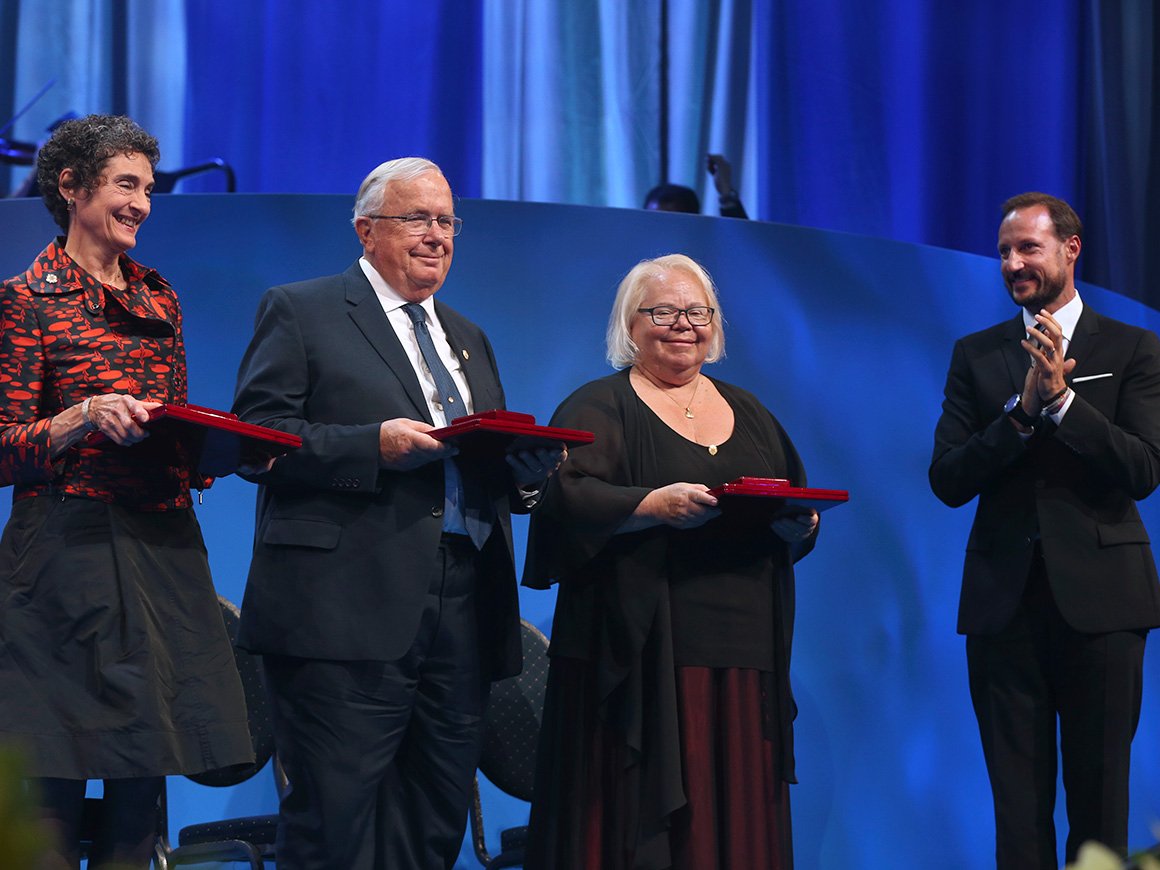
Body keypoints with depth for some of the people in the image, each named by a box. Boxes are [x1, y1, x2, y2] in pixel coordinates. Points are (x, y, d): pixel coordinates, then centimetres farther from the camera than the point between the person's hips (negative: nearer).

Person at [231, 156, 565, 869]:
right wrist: (373, 444, -18)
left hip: (463, 616, 7)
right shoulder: (301, 311, 5)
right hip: (349, 609, -6)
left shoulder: (469, 339, 26)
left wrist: (531, 466, 2)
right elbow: (257, 434, -6)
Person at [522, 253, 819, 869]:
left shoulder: (748, 413, 20)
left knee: (735, 816, 2)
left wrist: (800, 525, -4)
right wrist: (654, 505, -25)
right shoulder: (600, 408, 3)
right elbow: (566, 499, -12)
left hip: (742, 656, 5)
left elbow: (800, 519, 18)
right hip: (640, 660, -5)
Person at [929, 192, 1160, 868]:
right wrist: (1023, 408, -13)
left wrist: (1062, 397, -17)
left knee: (1100, 799, 4)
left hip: (1099, 598, -2)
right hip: (1005, 601, 2)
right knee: (1019, 804, 5)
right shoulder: (977, 355, 10)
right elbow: (948, 481, 0)